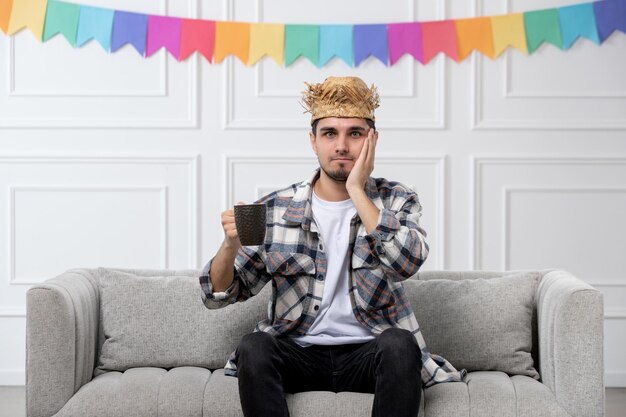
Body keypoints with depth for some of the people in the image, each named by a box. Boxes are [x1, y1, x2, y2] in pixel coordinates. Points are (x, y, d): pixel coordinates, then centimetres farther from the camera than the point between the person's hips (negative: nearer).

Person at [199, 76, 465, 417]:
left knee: (399, 343, -32)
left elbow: (406, 262, -20)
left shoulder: (395, 200, 3)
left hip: (369, 353, 0)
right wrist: (231, 245, -18)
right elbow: (217, 296, 3)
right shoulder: (275, 209, 3)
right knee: (253, 347, -29)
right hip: (298, 353, 1)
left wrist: (357, 190, -17)